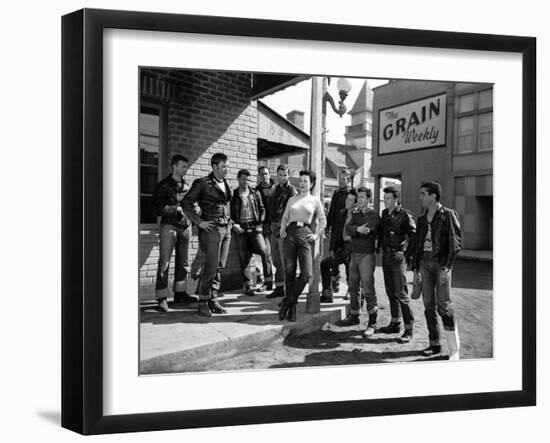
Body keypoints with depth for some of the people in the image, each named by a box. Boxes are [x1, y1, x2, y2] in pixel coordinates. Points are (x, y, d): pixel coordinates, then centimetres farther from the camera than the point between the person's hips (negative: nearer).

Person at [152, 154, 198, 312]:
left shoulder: (186, 186, 15)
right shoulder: (163, 186, -1)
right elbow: (157, 208, -8)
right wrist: (176, 208, -15)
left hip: (185, 226, 6)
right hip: (169, 226, -6)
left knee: (183, 261, 10)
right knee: (164, 261, -7)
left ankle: (180, 292, 21)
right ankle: (162, 297, -5)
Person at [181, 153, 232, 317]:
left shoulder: (226, 184, 15)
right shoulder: (203, 183, -5)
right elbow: (186, 203, -7)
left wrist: (229, 220, 14)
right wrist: (199, 222, -12)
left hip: (226, 229, 7)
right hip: (211, 228, -7)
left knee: (220, 267, 7)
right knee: (212, 266, -10)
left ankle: (213, 300, 15)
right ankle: (203, 302, 0)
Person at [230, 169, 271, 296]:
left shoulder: (255, 194, 11)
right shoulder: (233, 195, 7)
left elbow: (262, 209, 14)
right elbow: (228, 213, 7)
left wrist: (260, 222, 2)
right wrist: (233, 224, -7)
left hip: (254, 228, 0)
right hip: (240, 229, 0)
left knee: (263, 251, -18)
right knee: (244, 258, 1)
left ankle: (268, 276, -1)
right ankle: (248, 285, 10)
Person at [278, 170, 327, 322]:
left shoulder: (315, 200, 10)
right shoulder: (292, 199, 16)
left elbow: (323, 220, 14)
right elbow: (285, 217, 21)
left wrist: (316, 235, 4)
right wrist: (282, 230, 5)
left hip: (305, 235, -2)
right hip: (290, 234, 2)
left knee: (307, 274, -14)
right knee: (289, 272, -1)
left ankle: (288, 301, 2)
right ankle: (292, 307, 11)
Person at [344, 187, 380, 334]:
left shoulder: (373, 215, -5)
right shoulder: (355, 213, 14)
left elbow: (366, 231, -19)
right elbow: (347, 230, -2)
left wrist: (352, 227, -5)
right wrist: (357, 229, -21)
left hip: (367, 255, -6)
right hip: (354, 254, 6)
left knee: (368, 288, -8)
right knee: (353, 287, 13)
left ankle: (372, 322, -3)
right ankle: (354, 316, 27)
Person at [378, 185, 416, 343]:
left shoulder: (405, 215, -10)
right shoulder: (384, 213, 11)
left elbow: (414, 236, -11)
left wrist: (408, 255, -12)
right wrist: (379, 246, 16)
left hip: (398, 257, -7)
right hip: (386, 256, 7)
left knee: (401, 293, -8)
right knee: (390, 292, 13)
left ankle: (409, 329, -1)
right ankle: (395, 323, 25)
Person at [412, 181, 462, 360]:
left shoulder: (448, 215, -4)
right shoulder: (422, 219, 14)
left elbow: (456, 242, -9)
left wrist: (446, 267, -16)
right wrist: (416, 268, 11)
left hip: (441, 265, -6)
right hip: (425, 264, 6)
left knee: (444, 306, -10)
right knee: (429, 306, 6)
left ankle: (454, 350, -2)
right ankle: (434, 344, 17)